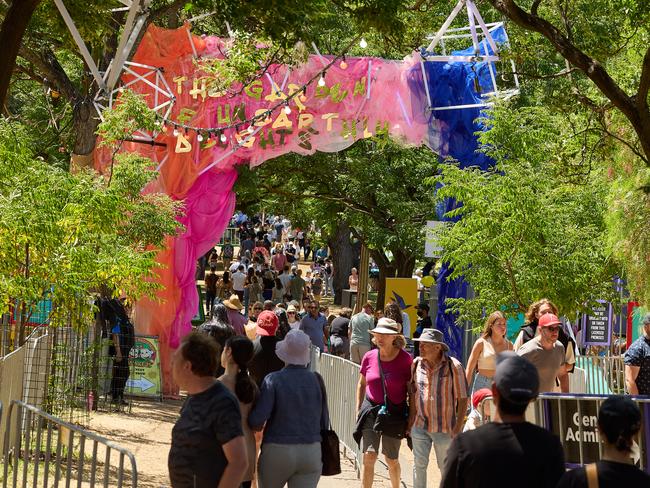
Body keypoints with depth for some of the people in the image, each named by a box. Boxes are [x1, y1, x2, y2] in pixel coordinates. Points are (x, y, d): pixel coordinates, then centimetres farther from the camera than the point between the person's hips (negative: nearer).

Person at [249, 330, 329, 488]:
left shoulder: (273, 380, -10)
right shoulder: (316, 380, -1)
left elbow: (256, 421, -15)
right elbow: (324, 421, 5)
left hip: (277, 451, -2)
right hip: (311, 453, 2)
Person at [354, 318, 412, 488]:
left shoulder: (405, 359, -10)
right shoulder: (369, 357, -1)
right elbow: (361, 384, 13)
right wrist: (358, 409, 9)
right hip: (371, 410, 2)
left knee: (391, 460, 12)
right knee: (369, 457, -9)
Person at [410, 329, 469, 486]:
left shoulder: (453, 366, -12)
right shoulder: (416, 364, 0)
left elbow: (462, 399, -7)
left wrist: (458, 427, -10)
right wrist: (411, 420, 7)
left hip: (445, 428, -3)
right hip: (420, 426, 3)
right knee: (419, 465, 6)